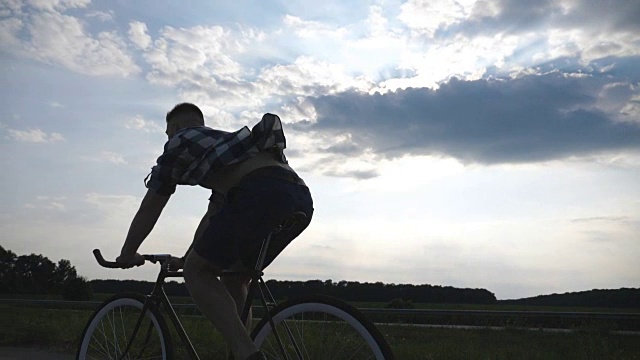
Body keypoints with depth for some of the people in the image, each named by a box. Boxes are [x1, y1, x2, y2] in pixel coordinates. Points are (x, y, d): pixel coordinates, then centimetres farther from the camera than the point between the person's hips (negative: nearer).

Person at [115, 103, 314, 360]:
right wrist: (186, 259, 51)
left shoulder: (180, 141, 20)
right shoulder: (223, 143, 41)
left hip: (261, 194, -8)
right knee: (234, 279, 22)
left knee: (197, 273, 3)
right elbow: (214, 213, 44)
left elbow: (150, 209, 22)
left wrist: (127, 255, 34)